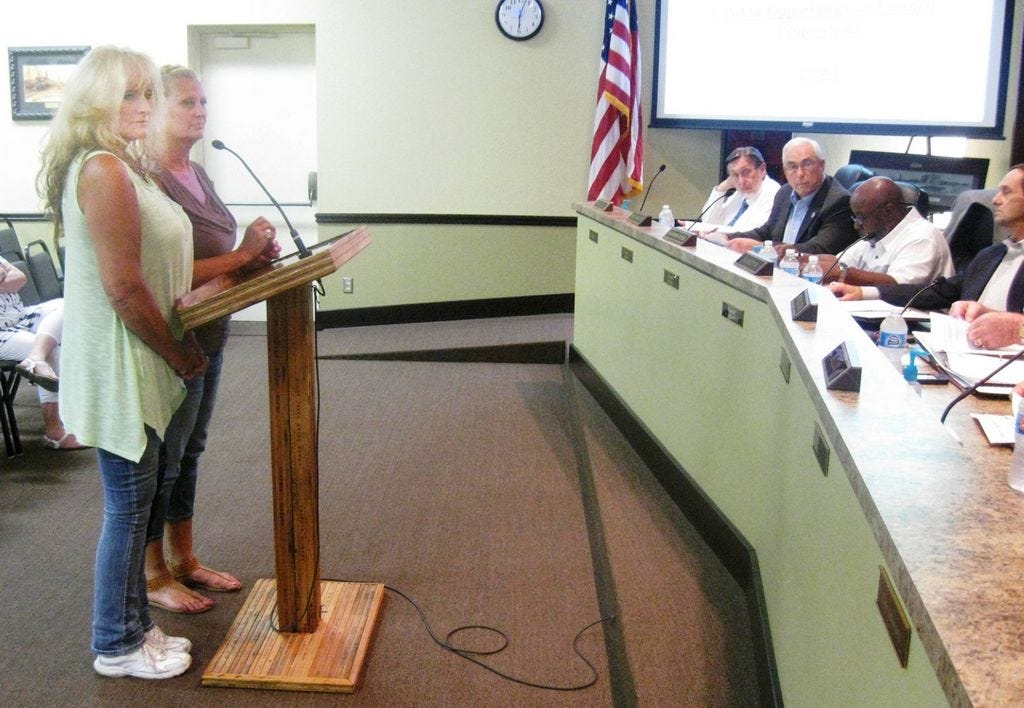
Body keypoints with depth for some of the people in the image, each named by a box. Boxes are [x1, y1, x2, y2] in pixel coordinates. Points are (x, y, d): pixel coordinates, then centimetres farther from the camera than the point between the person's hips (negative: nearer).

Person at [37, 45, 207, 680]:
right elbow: (124, 288, -22)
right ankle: (118, 646, 18)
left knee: (134, 500, 17)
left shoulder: (122, 164, 13)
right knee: (128, 504, 2)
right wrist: (183, 354, -13)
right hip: (120, 362, -10)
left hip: (136, 359, 10)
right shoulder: (105, 170, -19)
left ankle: (134, 625, 31)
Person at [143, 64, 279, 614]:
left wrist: (255, 253, 1)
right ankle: (153, 575, 21)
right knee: (163, 460, 4)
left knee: (188, 451, 18)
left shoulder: (196, 174, 10)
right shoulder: (146, 178, -18)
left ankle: (184, 560, 32)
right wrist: (240, 256, -22)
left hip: (207, 336, 9)